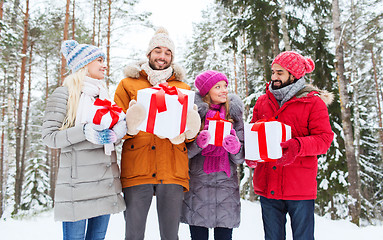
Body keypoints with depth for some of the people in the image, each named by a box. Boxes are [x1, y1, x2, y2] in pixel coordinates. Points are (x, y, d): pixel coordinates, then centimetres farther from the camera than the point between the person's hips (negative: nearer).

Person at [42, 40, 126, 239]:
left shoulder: (103, 94, 18)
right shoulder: (64, 93, -2)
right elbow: (49, 136, -8)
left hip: (106, 182, 6)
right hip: (77, 183, -6)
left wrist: (119, 130, 1)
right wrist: (85, 131, -20)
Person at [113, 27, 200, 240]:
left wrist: (189, 130, -10)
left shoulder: (183, 88, 17)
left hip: (172, 172, 2)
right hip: (137, 170, -1)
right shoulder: (128, 84, 12)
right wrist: (130, 124, -18)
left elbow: (191, 131, 15)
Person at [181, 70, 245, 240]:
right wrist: (198, 144, -18)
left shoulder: (234, 114, 7)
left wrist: (236, 149, -17)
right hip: (198, 186, -1)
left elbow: (240, 159, 5)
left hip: (226, 185, 2)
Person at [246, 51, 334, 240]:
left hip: (300, 187, -3)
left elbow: (324, 138, -6)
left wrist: (297, 146, -25)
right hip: (268, 186, 4)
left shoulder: (313, 102, -1)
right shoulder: (262, 101, 11)